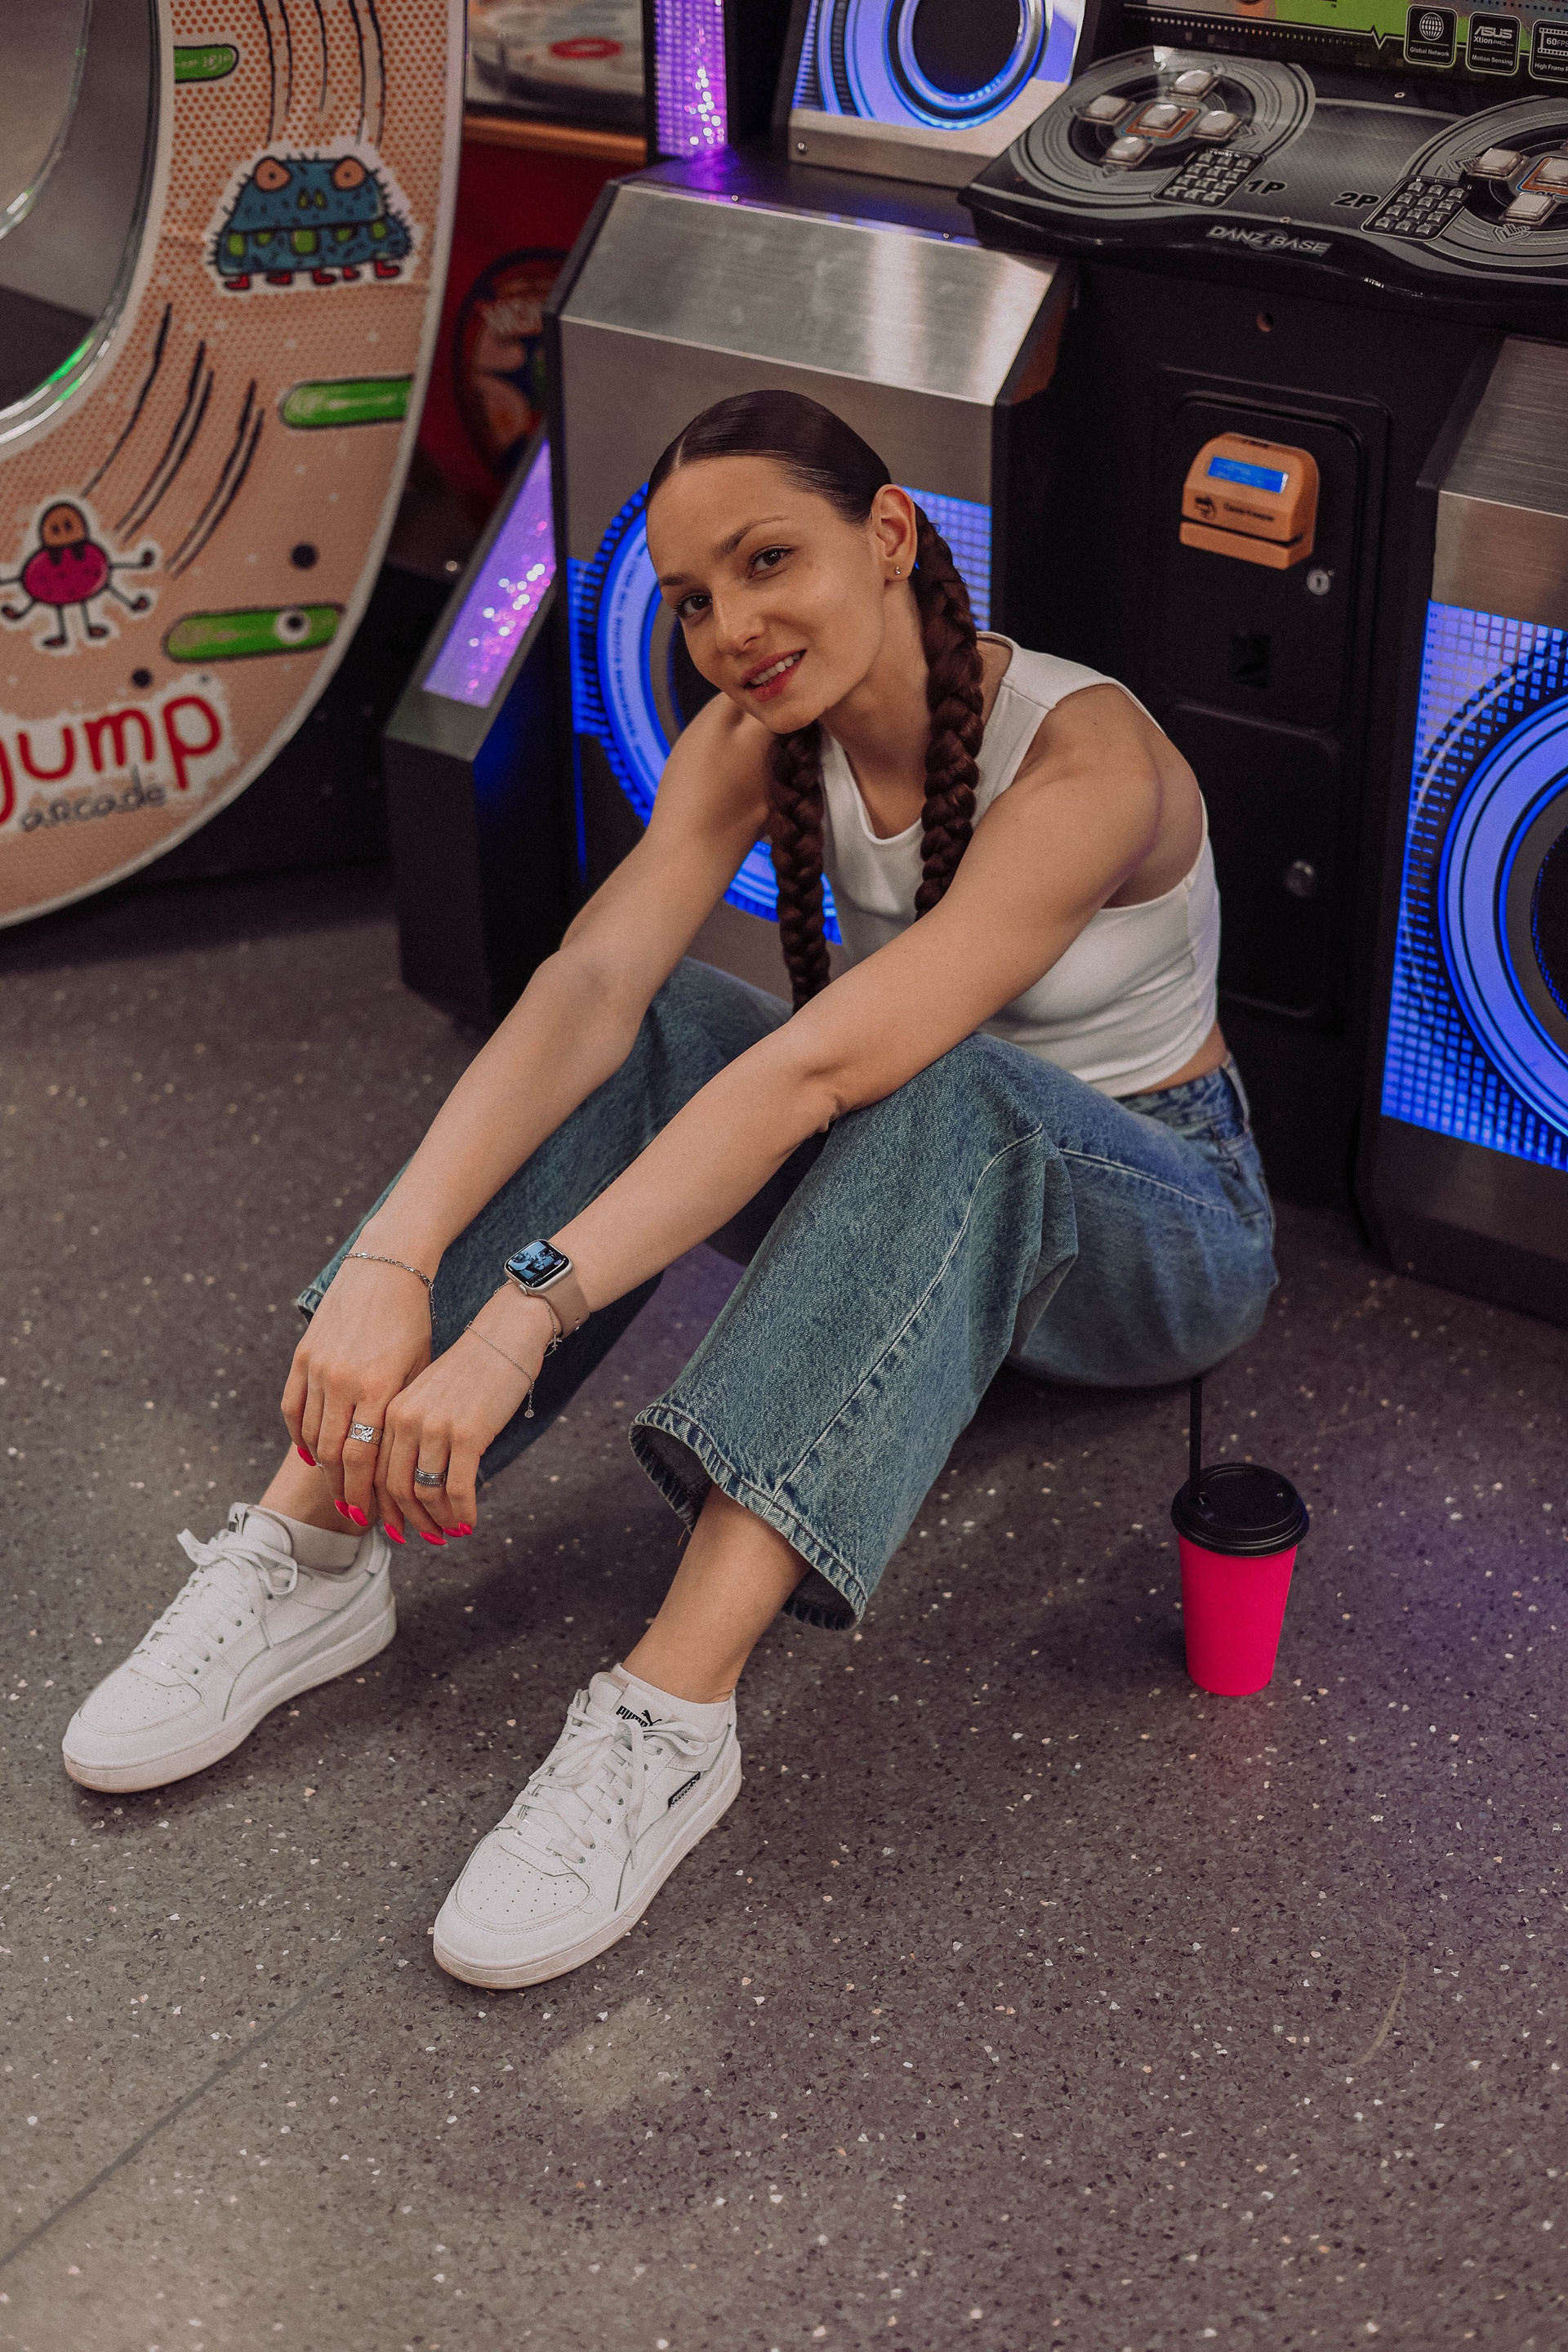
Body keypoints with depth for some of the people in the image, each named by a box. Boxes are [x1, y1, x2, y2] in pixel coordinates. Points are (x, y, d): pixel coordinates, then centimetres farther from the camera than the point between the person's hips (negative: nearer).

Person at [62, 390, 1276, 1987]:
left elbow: (819, 1067, -40)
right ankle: (313, 1547, -25)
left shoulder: (1080, 759, -30)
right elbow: (587, 985, -25)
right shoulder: (759, 738, -10)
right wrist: (393, 1260, -41)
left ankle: (670, 1715, -44)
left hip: (1152, 1224, -5)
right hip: (913, 1195, 5)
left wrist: (524, 1315, -46)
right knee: (646, 1028, -21)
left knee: (945, 1094, -38)